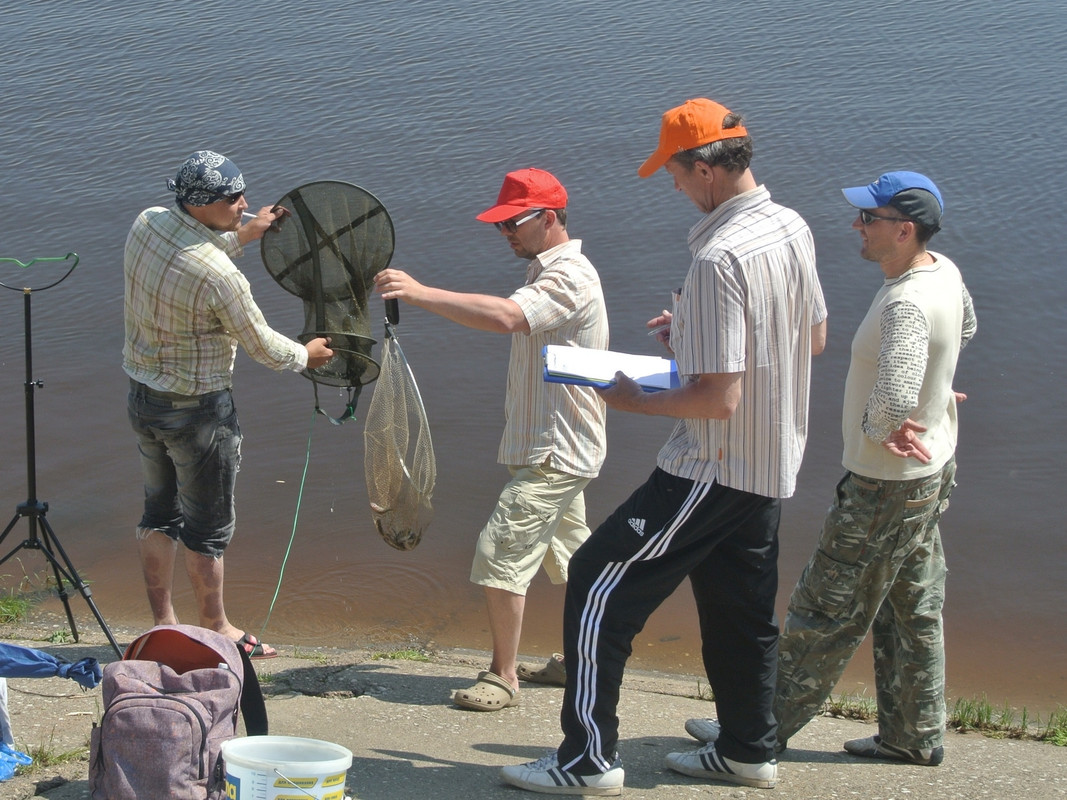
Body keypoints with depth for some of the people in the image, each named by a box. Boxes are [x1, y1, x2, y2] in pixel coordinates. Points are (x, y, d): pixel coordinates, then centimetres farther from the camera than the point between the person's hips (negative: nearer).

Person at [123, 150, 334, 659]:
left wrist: (242, 234, 22)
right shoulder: (218, 276, -28)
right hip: (197, 410, -8)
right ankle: (216, 631, 24)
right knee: (208, 527, 9)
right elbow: (262, 346, -13)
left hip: (141, 395, 8)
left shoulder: (147, 224, -7)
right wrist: (306, 355, 6)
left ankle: (163, 626, 31)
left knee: (160, 512, 20)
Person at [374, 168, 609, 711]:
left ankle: (502, 676, -7)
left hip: (555, 453, -11)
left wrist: (418, 293, -39)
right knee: (567, 554, 17)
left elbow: (505, 316, -37)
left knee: (500, 552, -12)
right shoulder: (551, 271, 16)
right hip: (551, 447, 11)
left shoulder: (569, 277, -19)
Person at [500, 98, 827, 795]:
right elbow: (815, 337, 17)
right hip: (772, 467, 9)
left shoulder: (720, 259, -25)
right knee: (741, 608, 21)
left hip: (714, 469, -9)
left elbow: (718, 399, -26)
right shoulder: (793, 228, 3)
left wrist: (634, 400, -10)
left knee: (599, 586, -3)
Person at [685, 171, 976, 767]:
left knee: (826, 611, 1)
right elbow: (966, 327, 23)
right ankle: (915, 735, 28)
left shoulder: (907, 305, -29)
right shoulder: (944, 271, 0)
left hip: (886, 488, -10)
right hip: (930, 471, 10)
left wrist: (876, 428, -19)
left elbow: (895, 400, -42)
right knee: (912, 611, 18)